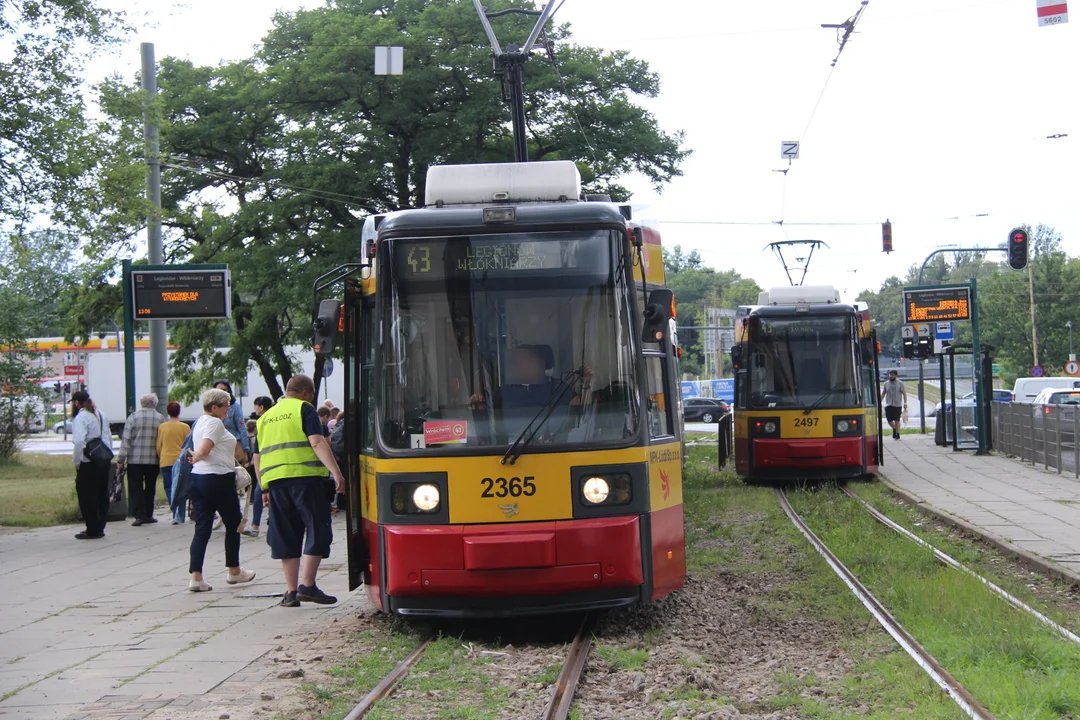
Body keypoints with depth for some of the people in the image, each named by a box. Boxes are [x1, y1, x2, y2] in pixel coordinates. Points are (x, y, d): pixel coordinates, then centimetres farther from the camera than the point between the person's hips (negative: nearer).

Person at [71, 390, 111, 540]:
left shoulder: (80, 418, -13)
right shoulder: (101, 415, 14)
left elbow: (79, 441, -26)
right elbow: (109, 438, 18)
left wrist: (77, 461, -17)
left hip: (88, 464, -8)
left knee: (87, 497, 0)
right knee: (102, 495, 14)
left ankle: (93, 530, 1)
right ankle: (100, 527, 20)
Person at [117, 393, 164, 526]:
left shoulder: (133, 417, -2)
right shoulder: (160, 418, 1)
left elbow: (126, 440, -5)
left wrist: (120, 459, -2)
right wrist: (162, 459, 8)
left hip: (135, 460, -1)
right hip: (153, 460, 1)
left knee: (136, 488, 2)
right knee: (150, 488, 13)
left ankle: (139, 515, -7)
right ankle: (148, 514, 17)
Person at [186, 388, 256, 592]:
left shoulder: (200, 422, 17)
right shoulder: (215, 423, -12)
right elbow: (204, 450, -20)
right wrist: (196, 457, -1)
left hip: (197, 478, 8)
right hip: (218, 479, -8)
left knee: (202, 528, 3)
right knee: (233, 524, 11)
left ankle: (196, 577, -7)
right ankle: (234, 571, 22)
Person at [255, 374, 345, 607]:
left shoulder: (266, 417, 23)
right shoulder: (304, 409, 3)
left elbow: (257, 457, 24)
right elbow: (317, 442, -11)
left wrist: (264, 488, 29)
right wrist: (336, 472, -17)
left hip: (275, 482, 6)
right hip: (304, 477, -6)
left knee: (286, 537, 9)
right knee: (317, 530, 0)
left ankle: (291, 591, 8)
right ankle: (307, 585, -8)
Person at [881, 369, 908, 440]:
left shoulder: (900, 383, 0)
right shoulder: (886, 383, 7)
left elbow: (904, 393, 0)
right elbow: (883, 394, 12)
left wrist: (905, 403, -8)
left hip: (897, 405, -2)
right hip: (888, 405, 2)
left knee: (897, 420, 0)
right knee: (889, 420, -1)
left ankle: (897, 434, 8)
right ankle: (894, 429, 29)